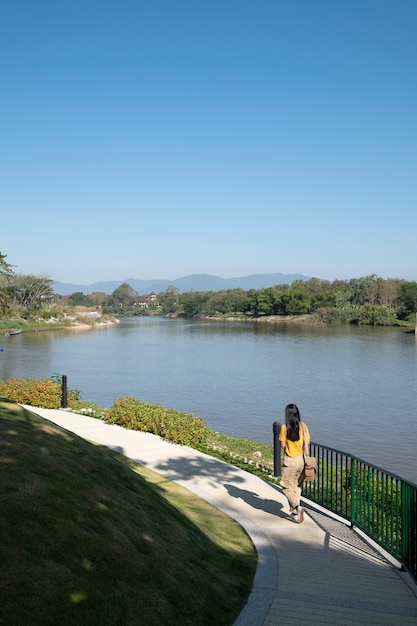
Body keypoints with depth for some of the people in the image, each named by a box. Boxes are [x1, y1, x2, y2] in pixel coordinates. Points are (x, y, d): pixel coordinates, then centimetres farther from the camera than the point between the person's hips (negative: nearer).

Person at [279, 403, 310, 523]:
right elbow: (308, 442, 1)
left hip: (290, 461, -4)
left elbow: (282, 445, -10)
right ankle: (294, 512, 20)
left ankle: (297, 506, -12)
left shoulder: (285, 427, -13)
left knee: (287, 486, 9)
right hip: (302, 459, 4)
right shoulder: (303, 426, -4)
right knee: (296, 486, 17)